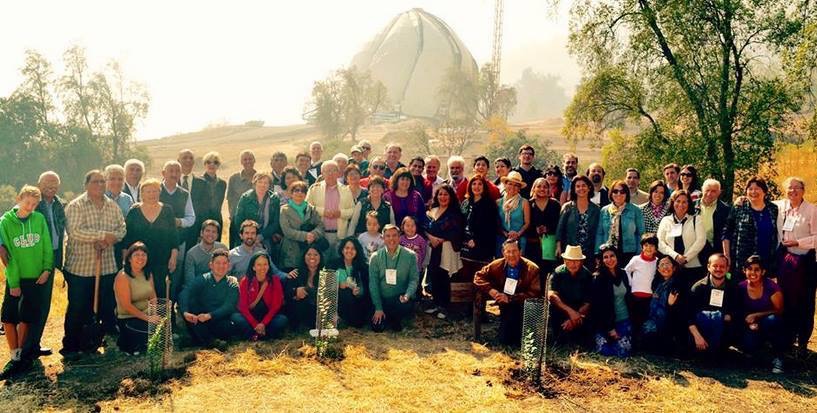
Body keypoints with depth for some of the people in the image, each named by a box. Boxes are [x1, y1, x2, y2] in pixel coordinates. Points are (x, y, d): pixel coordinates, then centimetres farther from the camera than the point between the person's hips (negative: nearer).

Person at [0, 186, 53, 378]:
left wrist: (47, 269, -8)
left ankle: (21, 355, 18)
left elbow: (47, 246, 2)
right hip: (16, 278, 0)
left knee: (26, 318, 6)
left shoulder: (39, 219, -2)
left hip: (37, 278, 1)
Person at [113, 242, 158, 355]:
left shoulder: (148, 274, 8)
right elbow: (126, 305, -18)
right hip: (128, 318, -6)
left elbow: (153, 298, 9)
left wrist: (155, 314, -10)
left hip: (147, 315, 7)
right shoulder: (123, 277, -14)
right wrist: (147, 318, -21)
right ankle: (126, 343, 3)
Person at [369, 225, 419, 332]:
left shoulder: (410, 256, -3)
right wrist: (378, 308, -9)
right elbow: (373, 283, -3)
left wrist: (407, 295, -25)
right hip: (381, 299, 1)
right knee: (377, 327, -14)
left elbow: (414, 279, -5)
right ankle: (381, 317, 25)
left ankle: (395, 319, 4)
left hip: (401, 299, -1)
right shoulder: (376, 257, -1)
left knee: (407, 306, -33)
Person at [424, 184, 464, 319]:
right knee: (433, 276, 4)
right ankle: (436, 304, 18)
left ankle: (443, 307, 7)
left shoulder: (455, 213, 0)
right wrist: (431, 237, -10)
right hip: (432, 248, 5)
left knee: (444, 278, -4)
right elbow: (425, 228, 9)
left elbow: (456, 233, -9)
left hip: (447, 249, -4)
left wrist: (441, 240, -13)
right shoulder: (432, 210, 15)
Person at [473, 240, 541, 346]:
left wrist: (510, 299, -25)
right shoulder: (497, 265, -1)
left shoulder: (532, 269, -11)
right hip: (505, 307, 2)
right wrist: (490, 290, -13)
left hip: (522, 306, -2)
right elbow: (478, 277, 7)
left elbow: (535, 294, -17)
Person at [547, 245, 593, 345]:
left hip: (580, 311, 0)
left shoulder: (587, 275, -7)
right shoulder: (558, 273, -10)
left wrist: (574, 318, -24)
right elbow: (551, 295, -22)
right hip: (560, 312, 0)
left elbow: (587, 303, -10)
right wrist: (570, 311, -33)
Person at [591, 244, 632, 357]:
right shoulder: (598, 278, -10)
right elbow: (599, 306, -11)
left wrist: (631, 317, 10)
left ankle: (612, 341, 19)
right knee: (605, 351, -18)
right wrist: (610, 328, -12)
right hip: (606, 322, -4)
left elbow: (628, 297, 17)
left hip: (624, 320, 4)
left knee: (623, 351, -14)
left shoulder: (623, 274, 7)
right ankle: (599, 339, 15)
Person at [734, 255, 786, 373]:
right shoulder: (741, 288, -6)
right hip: (752, 326, 2)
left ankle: (778, 357, -15)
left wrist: (756, 315, -20)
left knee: (772, 320, -38)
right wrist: (749, 322, -17)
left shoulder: (771, 287, -15)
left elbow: (779, 310, -10)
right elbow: (738, 312, 2)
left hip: (771, 325, -2)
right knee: (748, 347, -28)